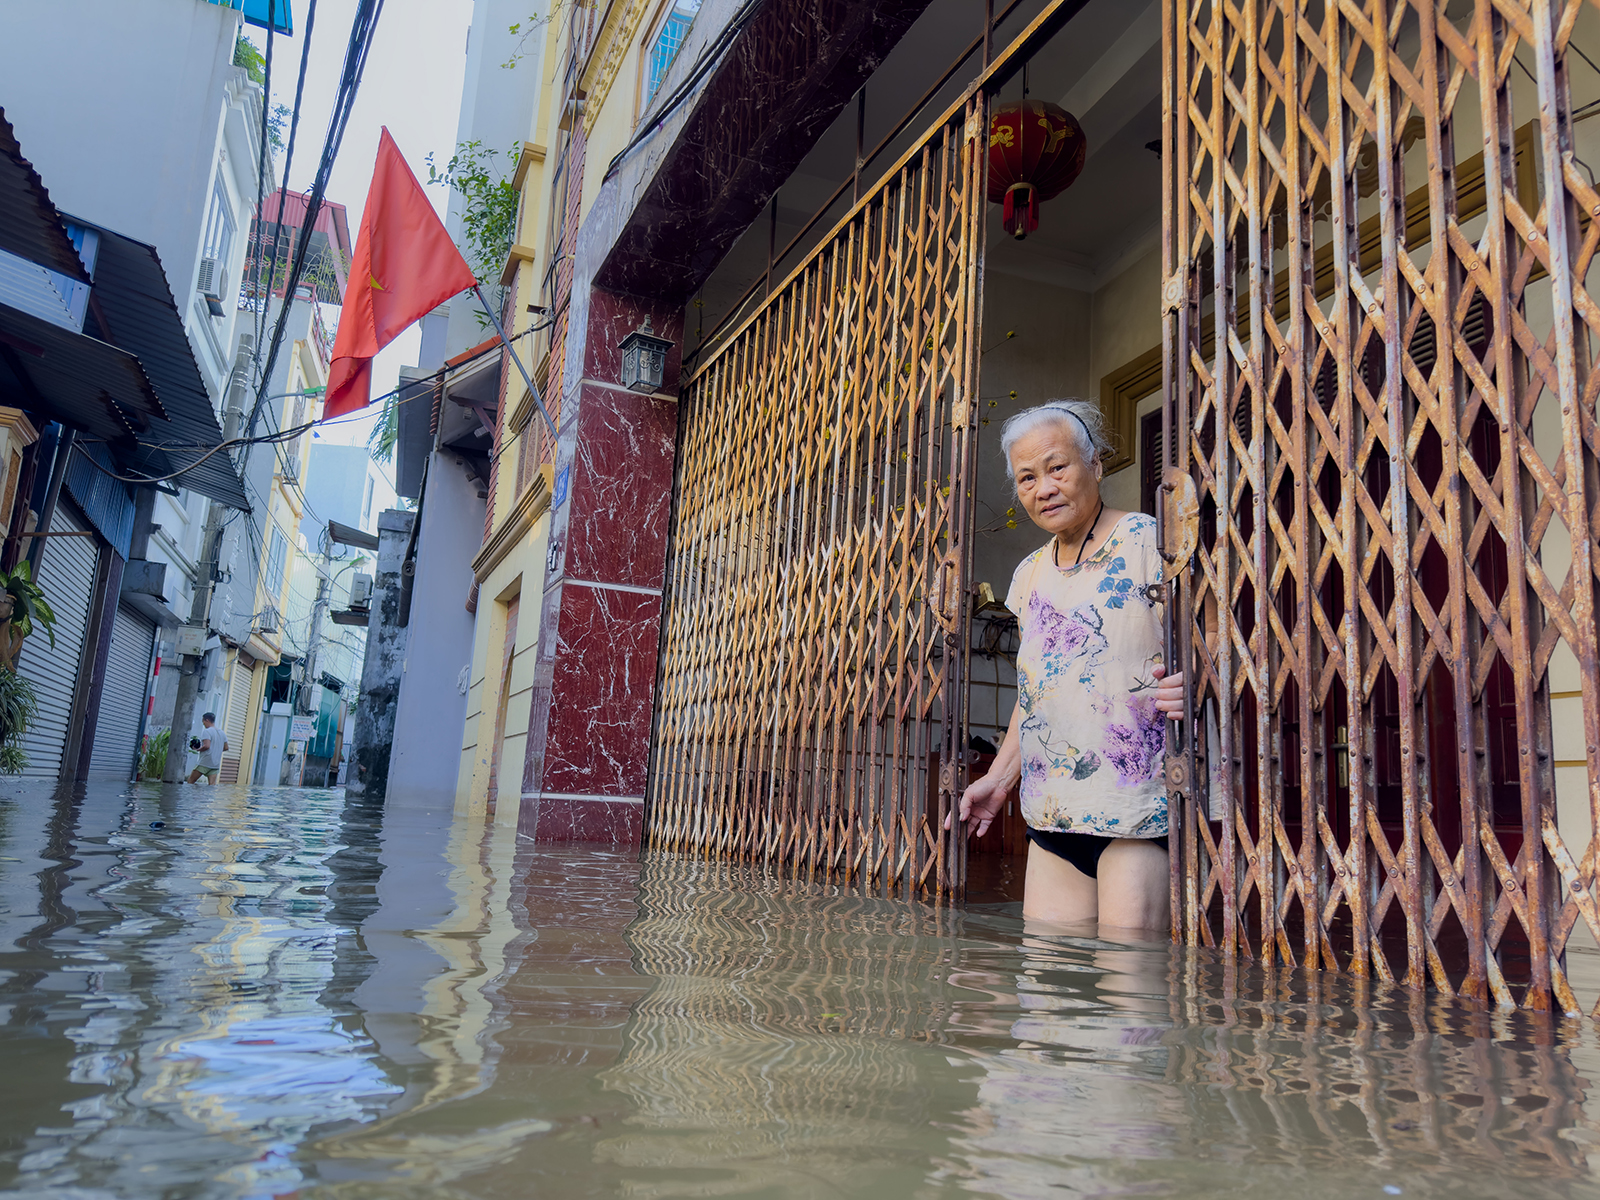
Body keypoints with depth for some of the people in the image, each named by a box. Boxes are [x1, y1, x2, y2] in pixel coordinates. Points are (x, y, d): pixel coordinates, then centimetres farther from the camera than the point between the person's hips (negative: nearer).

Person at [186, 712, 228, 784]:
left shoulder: (207, 731, -9)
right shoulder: (222, 733, 14)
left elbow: (207, 746, -21)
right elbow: (226, 747, 17)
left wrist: (197, 749, -5)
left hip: (205, 762, -7)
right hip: (216, 764, 7)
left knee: (190, 781, 6)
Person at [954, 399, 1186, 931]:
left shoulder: (1147, 543, -4)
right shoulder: (1030, 574, 17)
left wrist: (1185, 687, -31)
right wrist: (999, 778, 19)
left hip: (1137, 813, -6)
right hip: (1052, 817, 6)